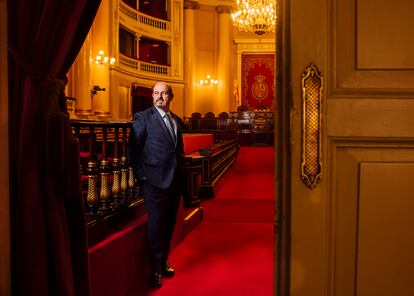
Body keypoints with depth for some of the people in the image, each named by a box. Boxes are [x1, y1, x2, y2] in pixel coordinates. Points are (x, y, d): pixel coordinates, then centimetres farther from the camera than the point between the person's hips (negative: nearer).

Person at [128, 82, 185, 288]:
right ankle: (156, 270, 17)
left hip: (175, 182, 6)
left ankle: (163, 262, 32)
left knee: (169, 225, 15)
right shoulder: (143, 118, -5)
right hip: (155, 182, -6)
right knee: (156, 226, 2)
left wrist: (181, 175, 12)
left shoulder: (177, 121, 13)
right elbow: (132, 149, -8)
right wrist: (141, 176, -11)